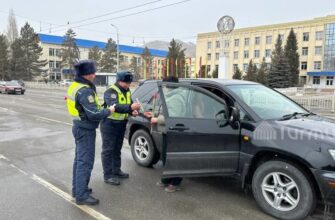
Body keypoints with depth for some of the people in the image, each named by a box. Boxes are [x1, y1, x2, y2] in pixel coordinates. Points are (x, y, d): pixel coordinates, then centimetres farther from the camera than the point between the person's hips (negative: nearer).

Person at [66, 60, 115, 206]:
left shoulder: (75, 86, 8)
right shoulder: (85, 91, -24)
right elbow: (93, 114, -27)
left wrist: (101, 108, 8)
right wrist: (108, 111, -12)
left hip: (79, 126, 10)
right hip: (86, 130, -10)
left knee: (79, 159, 19)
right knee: (85, 162, -3)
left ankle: (77, 188, 31)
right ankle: (81, 195, 6)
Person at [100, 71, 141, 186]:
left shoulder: (127, 91, 6)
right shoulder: (110, 92, -21)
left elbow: (128, 105, 12)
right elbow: (115, 106, -36)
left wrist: (133, 111, -11)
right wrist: (130, 107, -49)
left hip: (121, 124, 8)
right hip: (109, 125, -8)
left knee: (117, 149, 18)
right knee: (108, 150, -1)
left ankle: (116, 170, 31)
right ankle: (108, 175, 7)